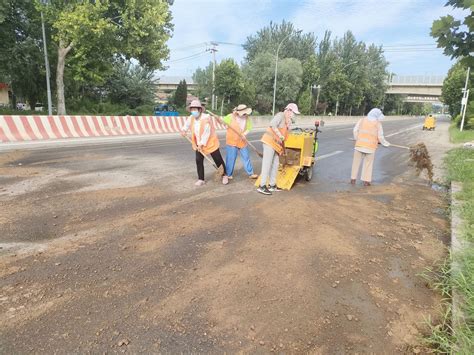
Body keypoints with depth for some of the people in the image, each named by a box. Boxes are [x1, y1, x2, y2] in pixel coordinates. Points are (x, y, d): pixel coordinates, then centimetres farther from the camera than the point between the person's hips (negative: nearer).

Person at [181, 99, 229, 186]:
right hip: (198, 144, 6)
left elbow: (207, 133, -24)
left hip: (210, 143, -5)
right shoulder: (191, 118, -3)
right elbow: (186, 125, 14)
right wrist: (183, 130, -9)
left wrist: (202, 144, -21)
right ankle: (201, 179, 13)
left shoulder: (206, 118, -23)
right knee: (198, 161, 1)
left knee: (218, 160, 5)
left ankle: (224, 175, 24)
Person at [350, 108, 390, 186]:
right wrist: (386, 144, 15)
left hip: (359, 145, 2)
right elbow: (380, 137, -1)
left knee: (356, 162, 9)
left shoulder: (362, 120, 5)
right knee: (368, 164, 8)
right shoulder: (378, 124, 0)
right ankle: (366, 181, 10)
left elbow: (355, 130, 2)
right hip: (371, 147, -1)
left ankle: (353, 179, 11)